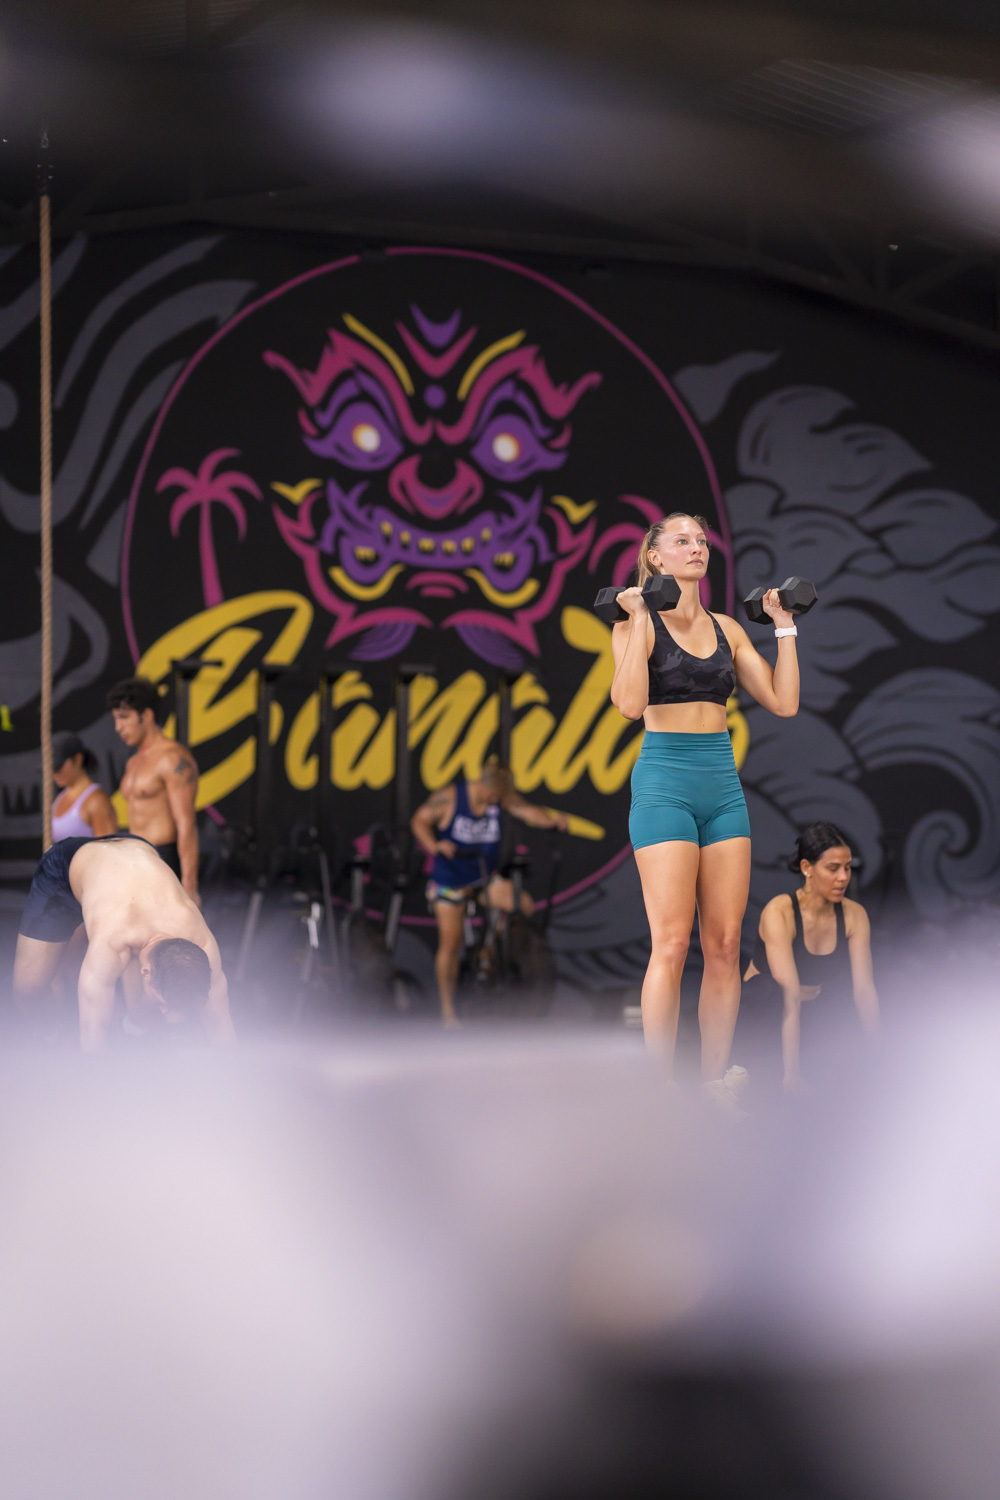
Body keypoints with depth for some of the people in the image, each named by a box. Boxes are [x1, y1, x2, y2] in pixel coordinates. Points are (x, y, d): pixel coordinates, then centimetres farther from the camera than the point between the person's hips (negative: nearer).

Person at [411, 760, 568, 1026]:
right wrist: (434, 845, -26)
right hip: (450, 878, -3)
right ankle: (447, 1009, 9)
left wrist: (553, 820, -41)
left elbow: (528, 812, -20)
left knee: (523, 905, -22)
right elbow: (420, 820, -7)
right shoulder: (449, 797, -14)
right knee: (450, 942, -3)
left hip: (486, 876, 3)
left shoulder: (503, 797, -8)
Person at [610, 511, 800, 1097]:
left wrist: (784, 626, 9)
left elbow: (784, 702, 7)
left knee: (725, 944, 2)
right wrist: (640, 620, -15)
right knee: (673, 943, -9)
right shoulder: (637, 623, -1)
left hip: (724, 785, 5)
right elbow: (630, 703, -18)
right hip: (665, 783, -5)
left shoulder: (728, 629, 14)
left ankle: (715, 1082, 7)